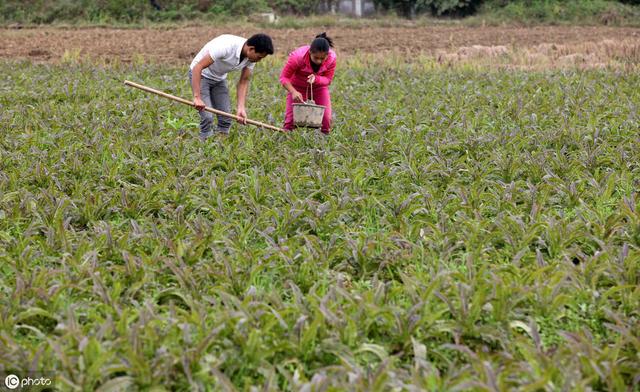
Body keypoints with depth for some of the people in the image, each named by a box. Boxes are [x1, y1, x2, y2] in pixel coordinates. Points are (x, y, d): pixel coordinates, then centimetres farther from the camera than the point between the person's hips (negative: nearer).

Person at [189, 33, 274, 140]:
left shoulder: (251, 57, -14)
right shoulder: (226, 46, -36)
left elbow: (243, 82, -5)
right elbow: (198, 67, -34)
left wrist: (241, 108, -17)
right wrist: (197, 97, -38)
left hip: (219, 78, 7)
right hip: (200, 75, -7)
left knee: (226, 118, 0)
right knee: (207, 117, -16)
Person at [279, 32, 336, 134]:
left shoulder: (331, 58, -25)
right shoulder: (298, 56, -32)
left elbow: (328, 79, -14)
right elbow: (284, 77, -24)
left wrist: (316, 78, -36)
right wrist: (293, 92, -40)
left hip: (319, 87, 2)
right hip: (298, 87, -2)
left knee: (326, 119, -10)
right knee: (291, 117, -14)